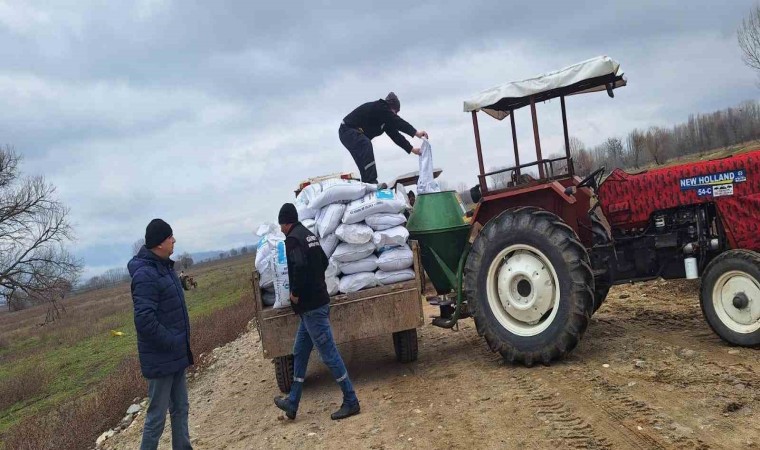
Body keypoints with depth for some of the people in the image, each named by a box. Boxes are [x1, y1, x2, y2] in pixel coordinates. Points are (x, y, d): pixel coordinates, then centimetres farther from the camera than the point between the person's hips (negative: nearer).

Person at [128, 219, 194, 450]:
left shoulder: (164, 267, 9)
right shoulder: (145, 275, -21)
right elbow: (145, 321, -27)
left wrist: (181, 344, 13)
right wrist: (172, 343, -19)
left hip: (176, 354, 9)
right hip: (161, 358, -9)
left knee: (180, 409, 17)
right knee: (157, 415, 2)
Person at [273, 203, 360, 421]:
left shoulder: (293, 239, -15)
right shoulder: (309, 235, 13)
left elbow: (299, 266, -31)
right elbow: (324, 262, 24)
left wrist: (295, 293, -17)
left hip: (311, 307, -10)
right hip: (317, 301, 10)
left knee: (329, 354, -3)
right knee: (299, 352, 16)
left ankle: (351, 401, 4)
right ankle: (292, 403, 25)